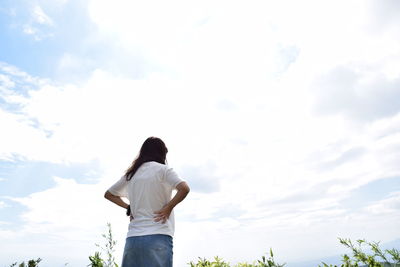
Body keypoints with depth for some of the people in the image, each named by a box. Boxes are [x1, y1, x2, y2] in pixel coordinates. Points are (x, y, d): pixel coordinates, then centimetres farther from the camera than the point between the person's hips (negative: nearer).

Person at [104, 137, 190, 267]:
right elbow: (184, 188, -19)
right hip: (158, 236, -5)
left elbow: (108, 194, 25)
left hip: (132, 238, 6)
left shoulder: (130, 174, 13)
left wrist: (128, 207, 16)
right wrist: (169, 207, -7)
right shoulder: (163, 169, -4)